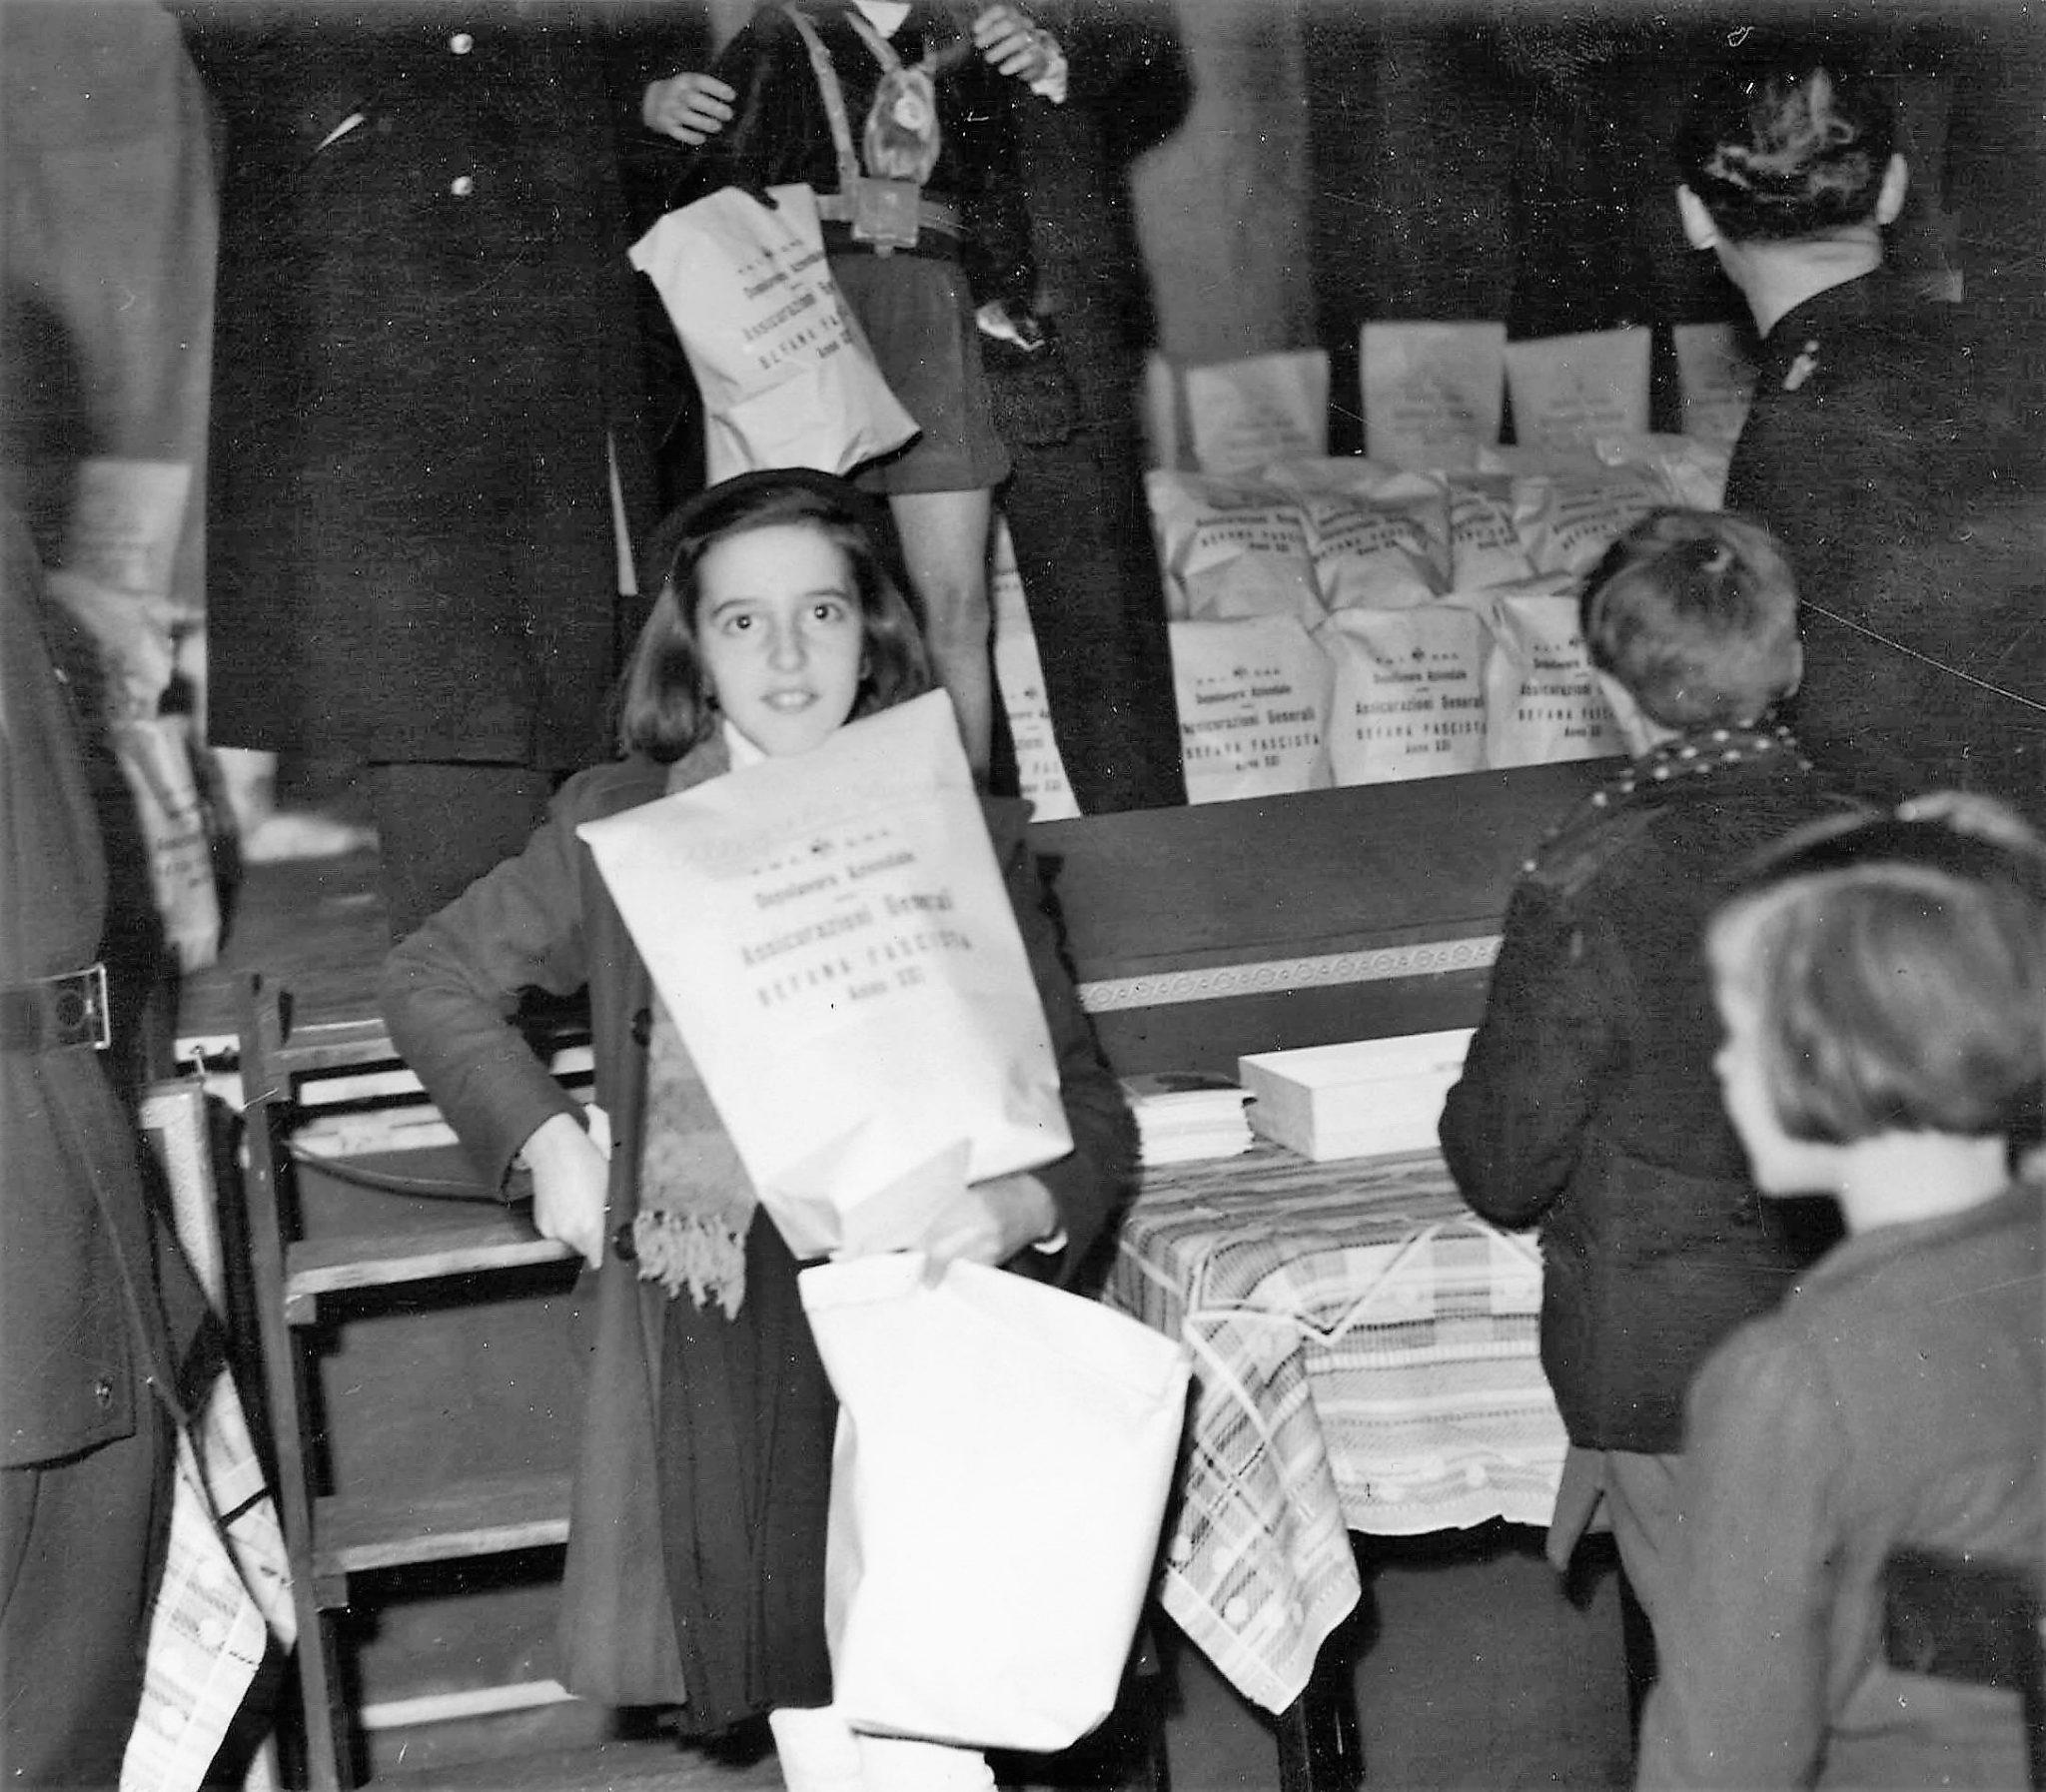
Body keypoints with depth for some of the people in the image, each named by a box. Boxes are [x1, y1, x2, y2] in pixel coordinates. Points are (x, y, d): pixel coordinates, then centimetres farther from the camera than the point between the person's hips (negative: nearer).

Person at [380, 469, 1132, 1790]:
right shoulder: (618, 827, 8)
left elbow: (1084, 1101, 7)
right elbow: (432, 980, 20)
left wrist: (1024, 1206, -14)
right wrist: (546, 1142, 7)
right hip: (711, 1345, 0)